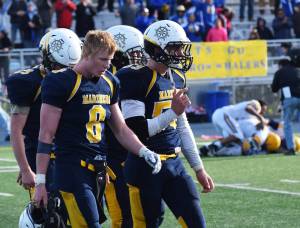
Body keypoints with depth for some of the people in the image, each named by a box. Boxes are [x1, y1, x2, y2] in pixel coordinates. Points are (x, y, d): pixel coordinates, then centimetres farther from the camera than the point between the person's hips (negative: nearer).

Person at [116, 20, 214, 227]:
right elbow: (136, 130, -20)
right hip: (144, 168, -8)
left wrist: (199, 169, 19)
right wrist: (173, 112, -25)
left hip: (173, 163, 8)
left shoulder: (176, 78, 12)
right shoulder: (137, 80, -14)